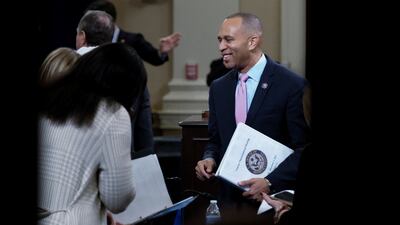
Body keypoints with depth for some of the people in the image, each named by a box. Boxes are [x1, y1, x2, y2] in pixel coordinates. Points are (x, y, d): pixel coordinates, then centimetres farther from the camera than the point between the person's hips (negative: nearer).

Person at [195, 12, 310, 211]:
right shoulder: (218, 88, 8)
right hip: (230, 196, 5)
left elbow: (302, 149, -12)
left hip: (273, 198, -5)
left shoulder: (293, 85, -11)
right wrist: (209, 158, -6)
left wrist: (270, 183, -22)